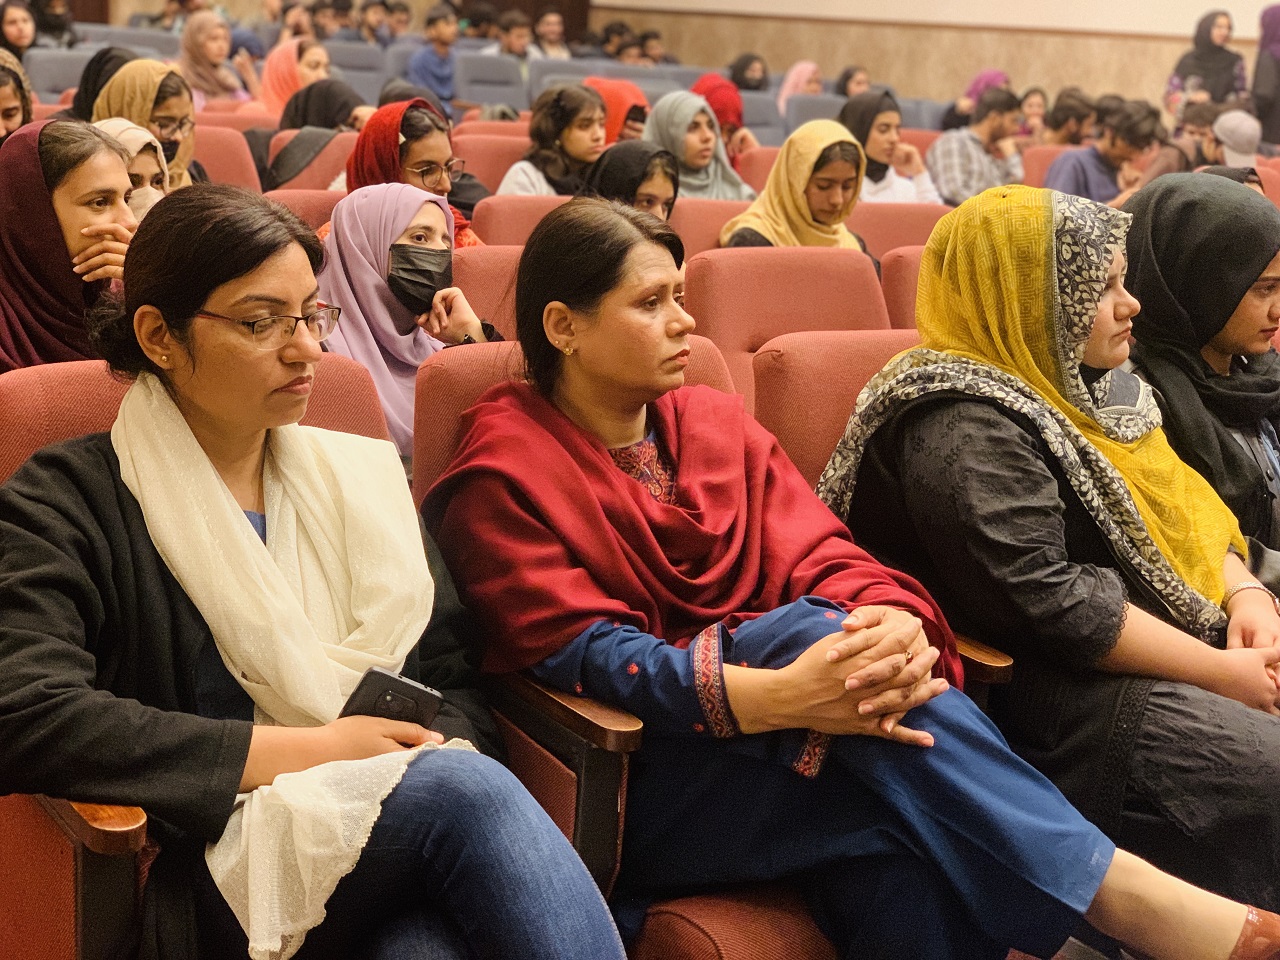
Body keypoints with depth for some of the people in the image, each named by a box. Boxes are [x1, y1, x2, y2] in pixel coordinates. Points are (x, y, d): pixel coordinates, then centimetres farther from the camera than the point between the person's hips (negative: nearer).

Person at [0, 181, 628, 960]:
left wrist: (450, 752, -9)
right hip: (221, 870, -4)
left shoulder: (361, 475, 19)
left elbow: (452, 678, 17)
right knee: (466, 790, -34)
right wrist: (312, 749, -13)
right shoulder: (66, 503, 3)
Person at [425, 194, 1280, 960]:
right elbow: (584, 653, -15)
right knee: (805, 629, -32)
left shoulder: (715, 422, 14)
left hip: (773, 742, 4)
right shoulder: (504, 471, -3)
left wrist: (896, 624, -24)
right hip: (631, 787, -4)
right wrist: (780, 694, -31)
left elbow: (825, 560, 2)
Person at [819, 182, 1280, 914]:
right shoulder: (963, 431, -17)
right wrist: (1221, 674, -19)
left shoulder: (1091, 385, 13)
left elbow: (1183, 502, 20)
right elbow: (1047, 605, -23)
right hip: (1052, 700, -10)